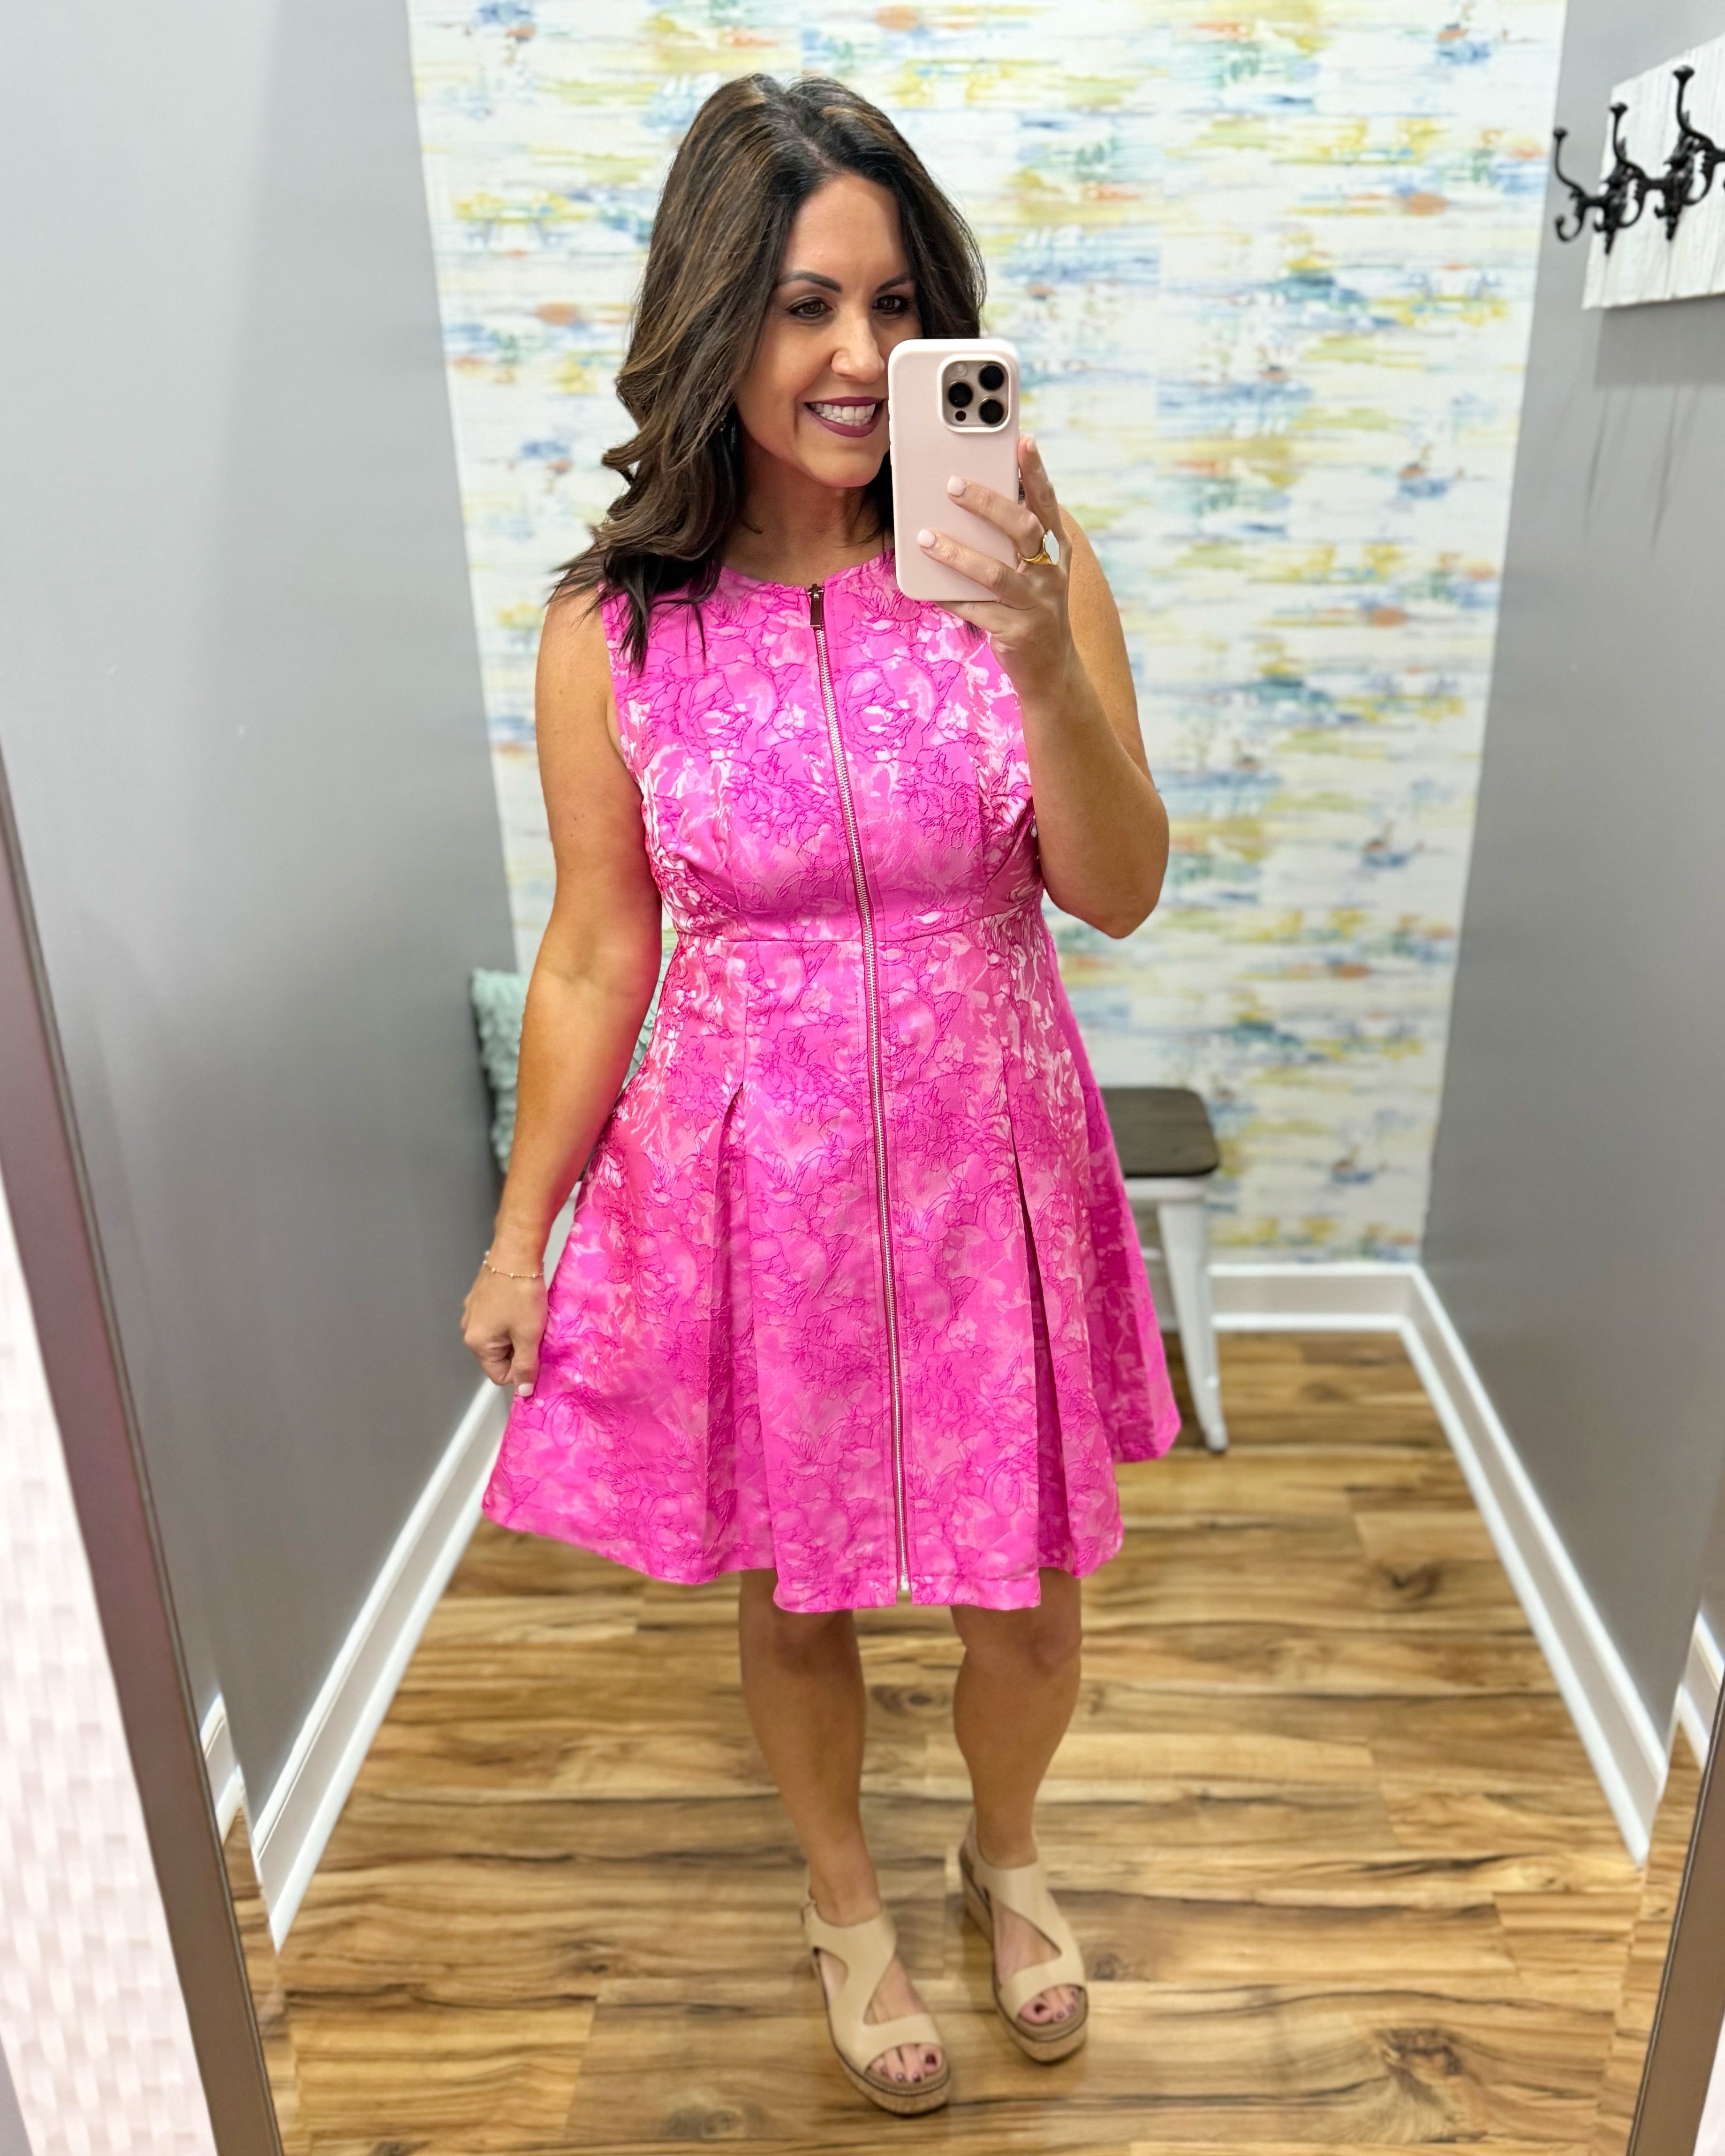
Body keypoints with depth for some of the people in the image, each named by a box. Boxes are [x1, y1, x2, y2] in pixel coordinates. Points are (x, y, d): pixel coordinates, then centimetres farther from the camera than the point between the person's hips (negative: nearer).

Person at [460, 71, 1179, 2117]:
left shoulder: (1018, 562, -7)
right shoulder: (613, 629, -8)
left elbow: (1118, 891, -10)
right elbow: (596, 954, -1)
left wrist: (1043, 651, -27)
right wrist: (519, 1236, 4)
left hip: (990, 1160, 1)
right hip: (750, 1179, 0)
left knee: (1028, 1596, 16)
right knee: (792, 1594, 18)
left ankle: (1005, 1852, 52)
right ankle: (845, 1903, 50)